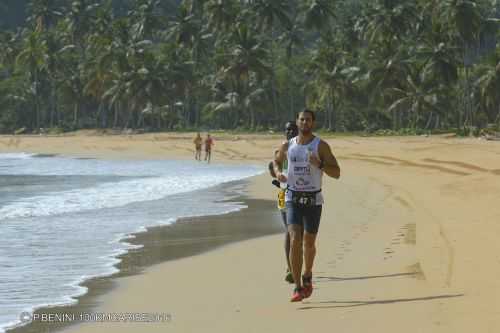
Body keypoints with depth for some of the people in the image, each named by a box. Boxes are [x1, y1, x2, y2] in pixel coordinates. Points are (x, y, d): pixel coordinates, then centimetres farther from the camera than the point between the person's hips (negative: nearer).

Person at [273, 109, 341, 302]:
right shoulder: (287, 146, 4)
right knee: (295, 240, -16)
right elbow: (277, 161, 24)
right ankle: (298, 288, -16)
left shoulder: (321, 146, -4)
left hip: (313, 200, -1)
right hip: (293, 200, 1)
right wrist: (278, 173, 1)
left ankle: (307, 276, 40)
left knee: (309, 243, 10)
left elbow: (336, 173, -7)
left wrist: (319, 164, -25)